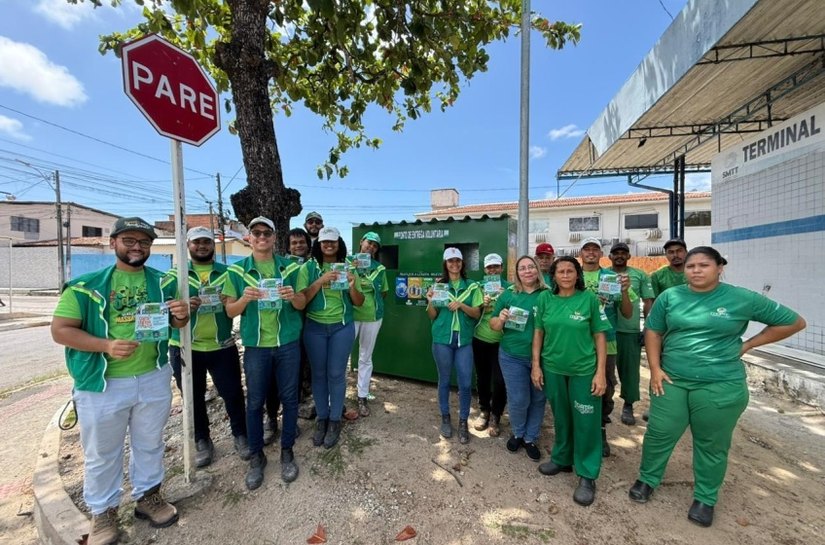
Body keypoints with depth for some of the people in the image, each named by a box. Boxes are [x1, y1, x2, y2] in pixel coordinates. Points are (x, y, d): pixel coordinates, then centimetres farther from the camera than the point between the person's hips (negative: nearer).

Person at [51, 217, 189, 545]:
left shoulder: (162, 282, 3)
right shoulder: (87, 285, -7)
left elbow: (174, 322, 11)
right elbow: (60, 330, -8)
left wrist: (182, 316, -13)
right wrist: (106, 345, -23)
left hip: (154, 378, 3)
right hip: (102, 384, -2)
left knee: (150, 444, 19)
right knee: (101, 453, 15)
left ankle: (148, 495, 40)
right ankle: (103, 511, 38)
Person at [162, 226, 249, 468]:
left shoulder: (227, 273, 4)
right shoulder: (174, 275, 2)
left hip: (223, 347, 0)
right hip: (185, 348, 0)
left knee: (233, 393, 7)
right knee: (193, 397, 15)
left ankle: (240, 435, 29)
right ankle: (202, 441, 34)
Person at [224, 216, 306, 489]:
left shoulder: (290, 267, 1)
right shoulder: (237, 270, 1)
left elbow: (302, 305, 3)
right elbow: (230, 311, 1)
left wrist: (293, 296, -19)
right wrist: (246, 298, -19)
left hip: (288, 343, 0)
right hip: (255, 345, 0)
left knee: (289, 399, 10)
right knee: (254, 402, 11)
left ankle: (287, 452, 31)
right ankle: (256, 456, 32)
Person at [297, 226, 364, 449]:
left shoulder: (347, 268, 1)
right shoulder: (308, 268, -2)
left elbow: (359, 303, 2)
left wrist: (352, 287, -19)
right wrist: (321, 281, -23)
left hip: (342, 327, 0)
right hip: (315, 327, 0)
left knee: (336, 374, 6)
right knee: (318, 374, 10)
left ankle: (335, 420, 25)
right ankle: (321, 418, 30)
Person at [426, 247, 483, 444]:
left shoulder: (472, 286, 2)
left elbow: (477, 313, 0)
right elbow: (432, 316, 4)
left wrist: (461, 305, -16)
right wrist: (430, 301, -15)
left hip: (464, 340, 0)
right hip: (442, 339, 0)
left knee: (466, 383, 3)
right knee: (444, 380, 12)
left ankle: (463, 422, 24)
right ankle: (445, 418, 32)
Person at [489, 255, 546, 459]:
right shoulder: (508, 295, 0)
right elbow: (493, 324, 4)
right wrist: (501, 320, -18)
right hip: (513, 357, -1)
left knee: (538, 399, 14)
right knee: (519, 400, 4)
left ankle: (530, 438, 36)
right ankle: (517, 433, 34)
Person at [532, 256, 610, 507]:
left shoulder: (589, 299, -8)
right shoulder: (545, 298, -3)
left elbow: (599, 336, -4)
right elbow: (538, 332, 2)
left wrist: (601, 372, -8)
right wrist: (536, 365, 1)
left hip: (584, 370, -2)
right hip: (553, 368, 2)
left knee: (585, 422, 8)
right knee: (560, 417, 19)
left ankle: (587, 475, 27)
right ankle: (561, 459, 40)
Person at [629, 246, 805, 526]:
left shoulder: (742, 299, -5)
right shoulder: (669, 296, -1)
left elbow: (794, 322, 7)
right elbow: (653, 332, 3)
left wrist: (747, 345, 0)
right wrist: (655, 369, -4)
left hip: (720, 386, -1)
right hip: (671, 380, 1)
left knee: (711, 444, 14)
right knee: (659, 434, 9)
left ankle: (705, 498, 35)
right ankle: (647, 480, 30)